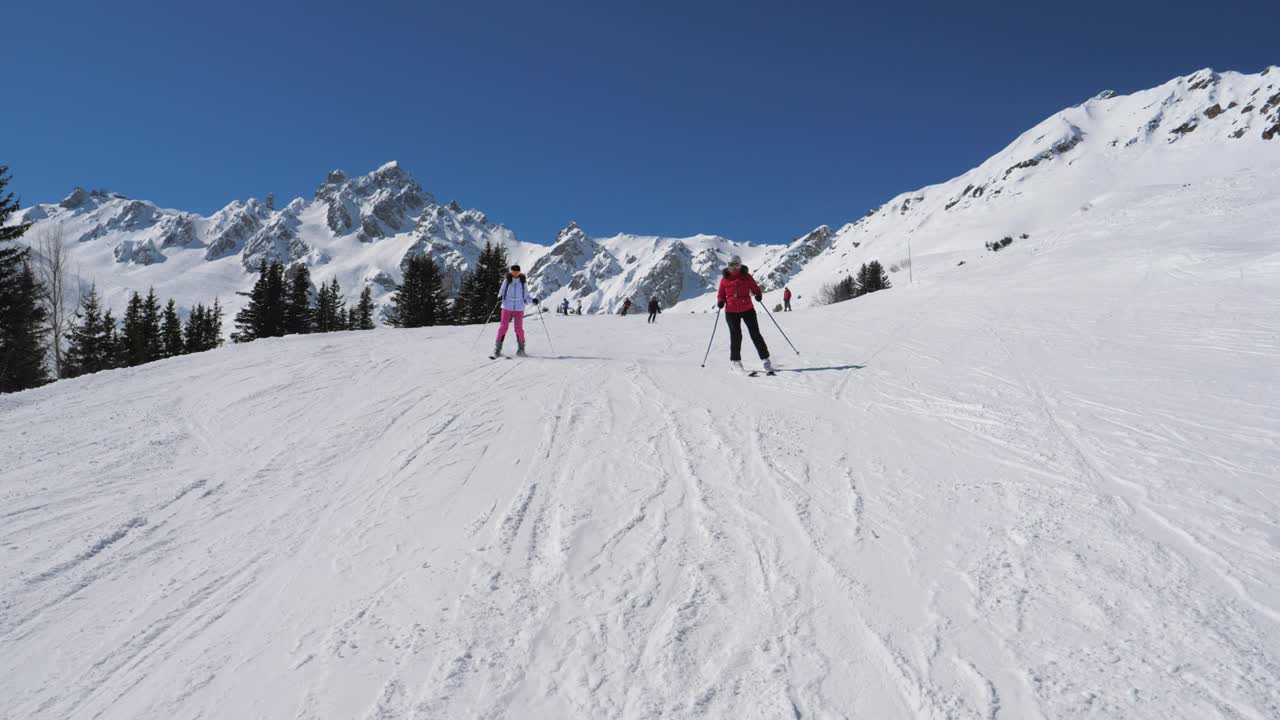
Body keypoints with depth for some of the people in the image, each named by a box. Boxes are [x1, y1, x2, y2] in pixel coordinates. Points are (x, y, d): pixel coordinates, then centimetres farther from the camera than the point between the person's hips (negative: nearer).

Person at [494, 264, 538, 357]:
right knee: (503, 326, -4)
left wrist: (533, 300, -8)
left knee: (519, 328, -5)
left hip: (519, 308, 0)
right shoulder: (507, 280, 2)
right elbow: (502, 291, 8)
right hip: (507, 307, 0)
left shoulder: (523, 282, 5)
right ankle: (498, 348, 2)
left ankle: (521, 348, 6)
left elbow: (526, 296, 10)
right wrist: (500, 296, -14)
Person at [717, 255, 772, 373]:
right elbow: (721, 295, 11)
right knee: (736, 336, 2)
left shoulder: (746, 276, 1)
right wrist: (720, 302, -9)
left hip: (748, 309, 0)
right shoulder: (725, 279, 3)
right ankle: (735, 361, 17)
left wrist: (758, 295, -15)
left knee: (755, 334, 0)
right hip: (731, 312, 0)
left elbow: (755, 288, 7)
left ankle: (766, 359, 8)